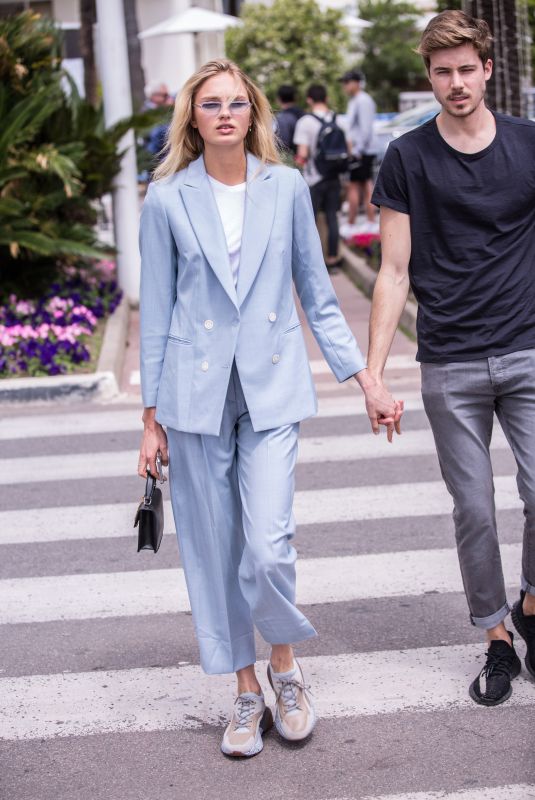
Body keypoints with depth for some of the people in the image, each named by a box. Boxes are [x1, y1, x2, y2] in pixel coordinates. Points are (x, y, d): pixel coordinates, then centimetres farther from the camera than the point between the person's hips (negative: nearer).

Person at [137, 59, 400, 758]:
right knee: (214, 552, 5)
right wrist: (152, 417, 4)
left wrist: (367, 381, 6)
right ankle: (247, 693, 22)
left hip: (272, 387, 0)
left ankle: (284, 663, 17)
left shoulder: (287, 188, 4)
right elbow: (156, 312, 5)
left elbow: (317, 295, 10)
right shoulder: (167, 200, 1)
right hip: (197, 392, 1)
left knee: (268, 547, -12)